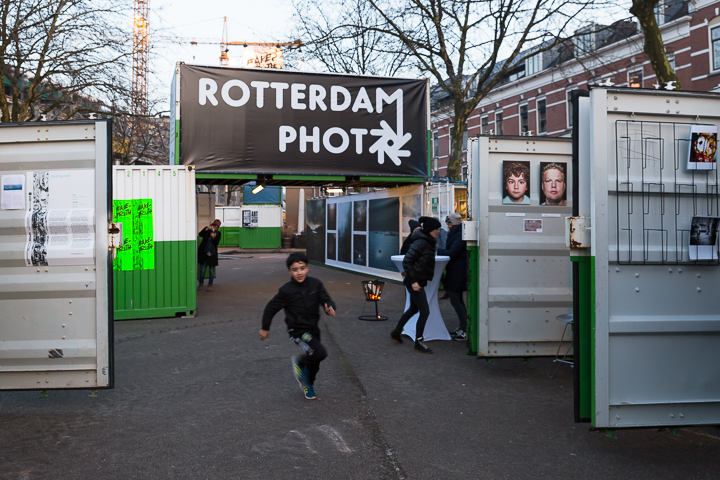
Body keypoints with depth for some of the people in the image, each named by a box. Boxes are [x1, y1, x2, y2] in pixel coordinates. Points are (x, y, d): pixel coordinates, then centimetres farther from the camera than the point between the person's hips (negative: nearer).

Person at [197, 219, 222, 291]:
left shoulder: (218, 233, 5)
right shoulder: (207, 229, 3)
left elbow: (216, 243, -6)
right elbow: (200, 234, -14)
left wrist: (213, 237, -23)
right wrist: (206, 229, -26)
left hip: (212, 254, 1)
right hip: (204, 253, -1)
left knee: (212, 270, 4)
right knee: (202, 270, 2)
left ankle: (210, 285, 14)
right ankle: (201, 284, 14)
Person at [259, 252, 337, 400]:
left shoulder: (315, 284, -6)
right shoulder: (286, 290, -16)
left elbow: (326, 300, -5)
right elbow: (271, 308, -5)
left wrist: (330, 307, -29)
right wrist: (265, 328, 4)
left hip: (313, 328, 5)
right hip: (298, 330, -5)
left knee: (315, 360, 17)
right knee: (320, 353, -23)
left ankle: (308, 385, 45)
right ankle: (299, 362, 7)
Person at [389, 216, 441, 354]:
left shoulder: (428, 242, 9)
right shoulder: (420, 243, -20)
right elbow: (406, 261, -22)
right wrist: (413, 281, -22)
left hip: (419, 281, 10)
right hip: (415, 282, -10)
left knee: (413, 309, 23)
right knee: (425, 311, -6)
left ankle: (396, 332, 37)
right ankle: (418, 342, 4)